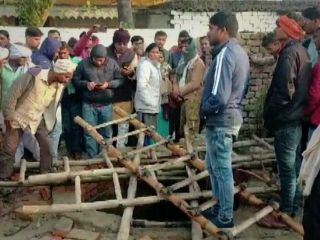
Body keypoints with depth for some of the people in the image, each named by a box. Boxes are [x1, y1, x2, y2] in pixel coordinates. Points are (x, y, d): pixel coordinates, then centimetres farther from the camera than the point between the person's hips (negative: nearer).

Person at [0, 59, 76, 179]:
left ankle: (47, 173, 20)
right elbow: (13, 94, -19)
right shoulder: (33, 76, -28)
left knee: (46, 146, 2)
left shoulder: (60, 85, -12)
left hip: (38, 119, 4)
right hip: (19, 117, -4)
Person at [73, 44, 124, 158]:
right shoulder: (83, 64, -3)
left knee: (106, 132, 10)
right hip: (89, 104, -1)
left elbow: (120, 80, 2)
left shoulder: (112, 63, -1)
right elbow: (75, 80, 3)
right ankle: (92, 158, 13)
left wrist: (108, 84, -15)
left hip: (106, 104, 1)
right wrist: (86, 84, -16)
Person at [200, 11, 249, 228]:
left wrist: (203, 109, -9)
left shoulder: (225, 54, -20)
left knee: (222, 170, 2)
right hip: (231, 117, 10)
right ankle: (221, 207, 33)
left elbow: (218, 97, -25)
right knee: (214, 166, 21)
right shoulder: (240, 52, 11)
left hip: (220, 121, -10)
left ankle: (225, 218, 16)